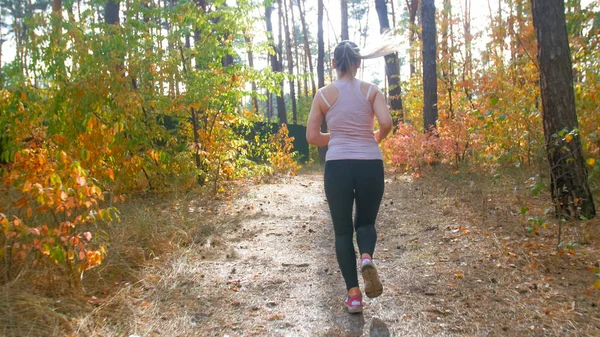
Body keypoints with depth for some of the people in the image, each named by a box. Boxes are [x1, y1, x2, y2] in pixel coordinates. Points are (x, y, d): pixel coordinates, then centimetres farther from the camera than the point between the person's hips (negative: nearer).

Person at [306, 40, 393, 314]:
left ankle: (353, 294, 8)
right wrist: (375, 138, 11)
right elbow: (386, 123, -11)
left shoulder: (323, 94, 3)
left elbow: (312, 137, 2)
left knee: (343, 230, 12)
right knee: (366, 222, 21)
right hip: (370, 165, 1)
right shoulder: (371, 90, 3)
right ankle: (367, 258, -12)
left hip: (337, 166, -1)